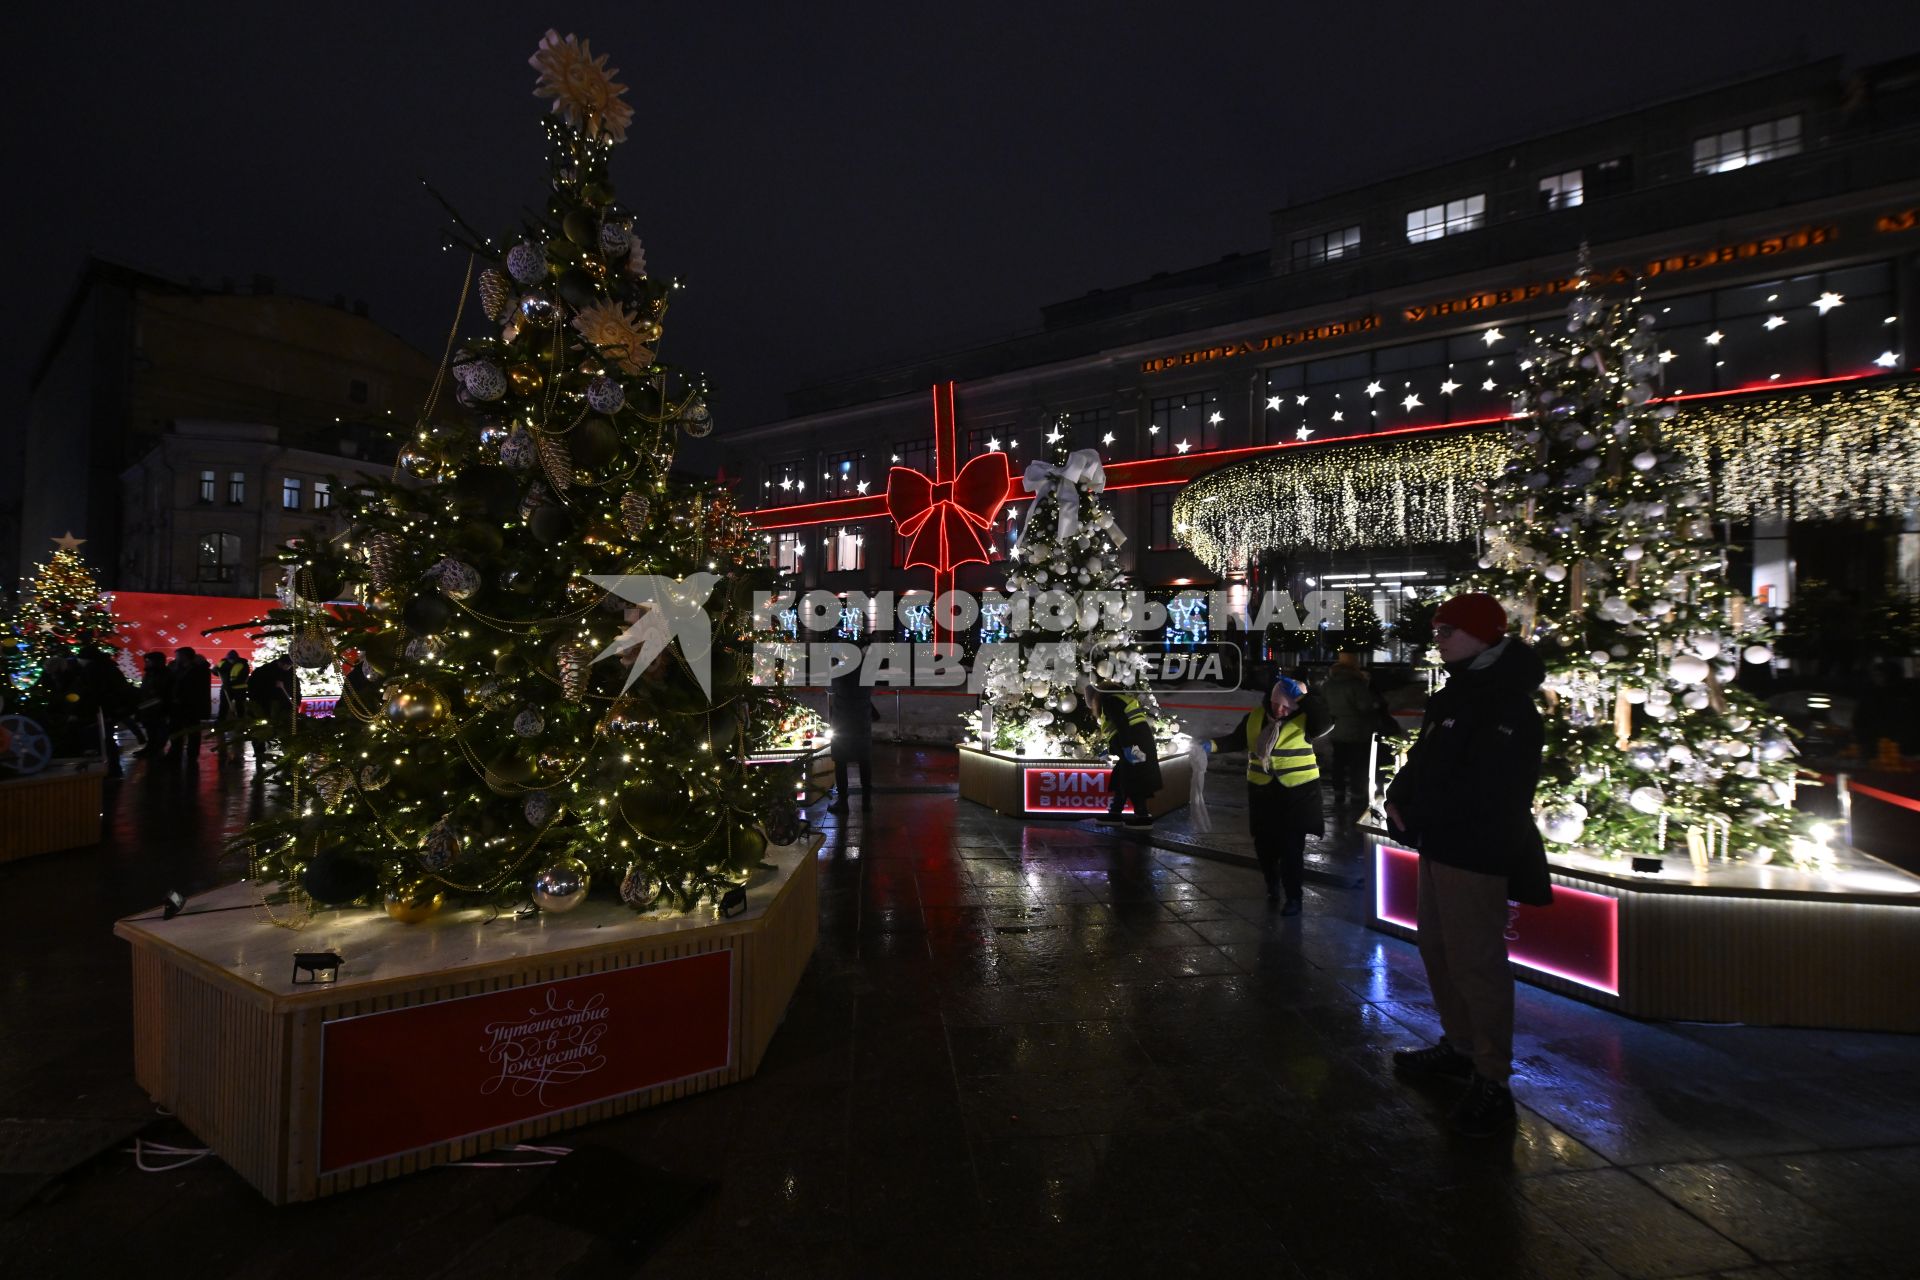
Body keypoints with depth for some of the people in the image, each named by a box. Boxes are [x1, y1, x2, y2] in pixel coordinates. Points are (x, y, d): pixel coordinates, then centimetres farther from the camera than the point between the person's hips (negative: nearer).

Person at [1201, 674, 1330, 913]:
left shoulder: (1304, 720, -12)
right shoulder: (1255, 717, 0)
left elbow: (1325, 722, -31)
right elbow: (1236, 739, 8)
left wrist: (1302, 695, -33)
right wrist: (1213, 745, -8)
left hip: (1297, 792, -4)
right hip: (1262, 791, 4)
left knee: (1291, 846, 0)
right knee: (1264, 843, 14)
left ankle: (1293, 896, 14)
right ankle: (1272, 884, 38)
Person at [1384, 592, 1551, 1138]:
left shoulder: (1505, 705, -16)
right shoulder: (1455, 695, 15)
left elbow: (1483, 791, -24)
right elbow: (1422, 759, 16)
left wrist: (1413, 819, -18)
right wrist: (1398, 799, -1)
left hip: (1477, 853, -10)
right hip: (1440, 846, 10)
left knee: (1475, 962, -5)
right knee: (1438, 949, 19)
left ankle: (1492, 1081, 7)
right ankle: (1459, 1046, 35)